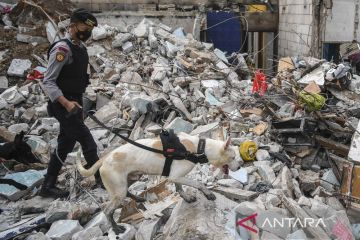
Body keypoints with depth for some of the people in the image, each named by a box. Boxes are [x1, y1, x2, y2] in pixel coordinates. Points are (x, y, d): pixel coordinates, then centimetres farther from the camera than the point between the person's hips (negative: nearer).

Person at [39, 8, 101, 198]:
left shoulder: (80, 47, 10)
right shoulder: (62, 49, -18)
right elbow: (48, 82, -20)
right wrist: (66, 103, -30)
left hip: (75, 102, 9)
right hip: (64, 105, -9)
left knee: (65, 144, 13)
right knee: (87, 141, -5)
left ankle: (48, 186, 22)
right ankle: (100, 177, 11)